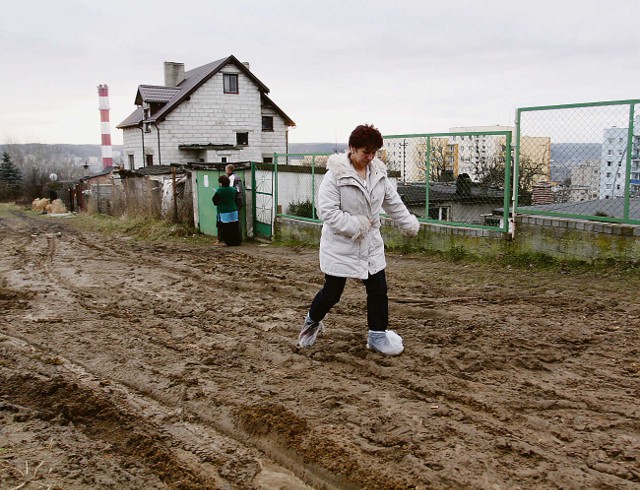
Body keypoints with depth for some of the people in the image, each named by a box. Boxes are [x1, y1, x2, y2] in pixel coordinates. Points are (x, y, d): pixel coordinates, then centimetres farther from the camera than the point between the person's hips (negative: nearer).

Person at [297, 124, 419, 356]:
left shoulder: (379, 173, 3)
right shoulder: (335, 175, -18)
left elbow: (393, 202, 16)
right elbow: (327, 211, -22)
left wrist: (408, 223, 21)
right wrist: (354, 226, -25)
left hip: (371, 244, 6)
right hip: (340, 245, -5)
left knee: (378, 290, 6)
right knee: (332, 292, 6)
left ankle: (377, 335, 21)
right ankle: (313, 320, 35)